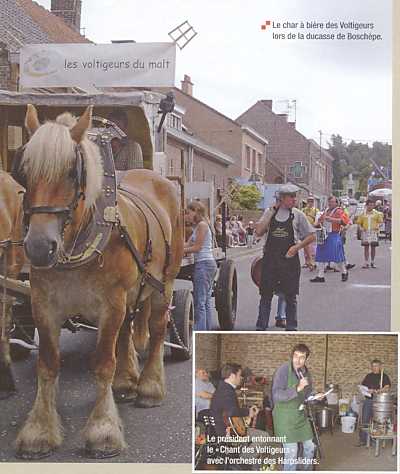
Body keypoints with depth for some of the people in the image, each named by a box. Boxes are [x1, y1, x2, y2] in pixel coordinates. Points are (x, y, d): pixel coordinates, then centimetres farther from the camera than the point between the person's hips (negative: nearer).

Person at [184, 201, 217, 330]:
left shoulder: (202, 224, -10)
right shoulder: (198, 227, 19)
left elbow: (197, 247, -13)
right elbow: (188, 245, 13)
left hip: (203, 264, -10)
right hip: (208, 263, 10)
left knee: (199, 302, -10)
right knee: (206, 301, 11)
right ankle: (207, 331, 16)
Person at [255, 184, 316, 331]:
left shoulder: (297, 215, 2)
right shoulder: (269, 212, 6)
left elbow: (311, 236, 5)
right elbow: (259, 232, -6)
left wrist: (297, 247, -8)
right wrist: (271, 213, -7)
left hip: (290, 259, -1)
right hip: (270, 259, 1)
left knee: (290, 296, 6)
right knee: (266, 294, 5)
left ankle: (291, 327, 16)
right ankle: (261, 327, 13)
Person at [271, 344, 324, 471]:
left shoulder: (306, 372, 4)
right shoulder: (283, 371, -18)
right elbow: (277, 395, -26)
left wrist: (315, 397, -3)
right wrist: (297, 388, -34)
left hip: (301, 415, 7)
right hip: (285, 416, -7)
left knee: (310, 446, 16)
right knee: (291, 451, -7)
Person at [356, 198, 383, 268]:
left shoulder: (376, 213, 8)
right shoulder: (363, 213, 9)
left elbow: (380, 221, 9)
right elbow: (359, 222, 10)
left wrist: (378, 226, -11)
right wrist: (360, 227, -8)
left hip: (374, 232, 0)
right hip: (365, 232, 0)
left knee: (373, 247, 3)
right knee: (366, 247, -1)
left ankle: (372, 262, 14)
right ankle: (366, 263, 2)